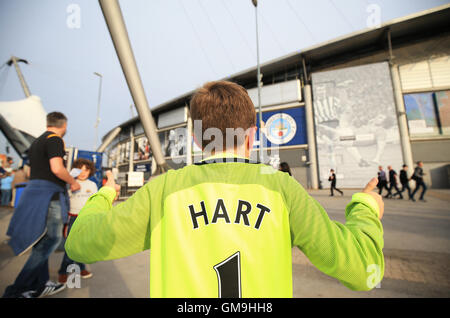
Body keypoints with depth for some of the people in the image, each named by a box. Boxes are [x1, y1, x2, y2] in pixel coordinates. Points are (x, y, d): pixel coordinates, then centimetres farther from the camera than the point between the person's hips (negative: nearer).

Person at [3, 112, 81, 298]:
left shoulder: (36, 142, 19)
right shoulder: (55, 139, -11)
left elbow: (31, 172, 25)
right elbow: (57, 169, -22)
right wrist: (73, 182, -7)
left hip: (33, 190, 10)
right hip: (48, 194, -10)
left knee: (41, 242, 15)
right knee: (51, 240, 0)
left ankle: (40, 285, 25)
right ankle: (17, 291, 6)